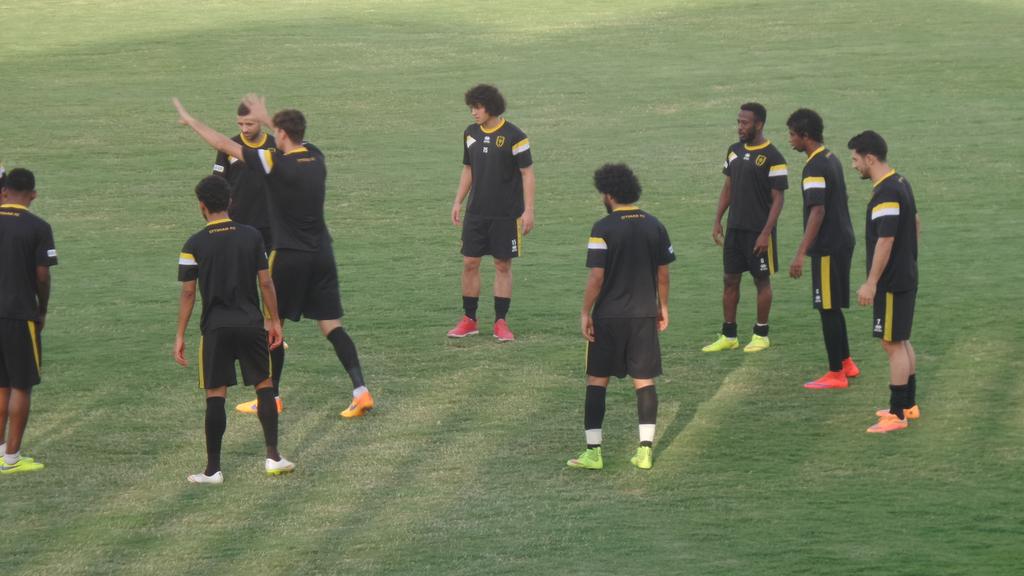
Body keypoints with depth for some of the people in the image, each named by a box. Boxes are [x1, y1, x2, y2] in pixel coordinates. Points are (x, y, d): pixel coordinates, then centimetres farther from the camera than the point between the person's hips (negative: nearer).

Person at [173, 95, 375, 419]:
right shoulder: (315, 157, 3)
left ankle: (271, 397, 16)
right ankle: (360, 390, -7)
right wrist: (266, 119, 41)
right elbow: (294, 141, 29)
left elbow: (224, 145, -7)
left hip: (290, 257, -6)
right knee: (331, 326, 5)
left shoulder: (276, 163, -15)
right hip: (322, 254, 6)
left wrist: (190, 122, 5)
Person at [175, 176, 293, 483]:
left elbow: (188, 293, -4)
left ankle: (213, 469, 3)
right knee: (264, 387, 13)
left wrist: (180, 336, 1)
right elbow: (266, 282, 2)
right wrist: (274, 321, 12)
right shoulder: (252, 236, 1)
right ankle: (273, 456, 9)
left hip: (216, 327, -2)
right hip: (251, 324, 2)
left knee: (215, 396, 2)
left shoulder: (194, 245, -5)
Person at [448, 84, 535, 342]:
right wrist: (458, 202, 11)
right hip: (476, 213, 5)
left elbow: (527, 173, -8)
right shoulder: (470, 134, 6)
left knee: (503, 266, 2)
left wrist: (528, 210, -12)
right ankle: (469, 320, 13)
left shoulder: (514, 136, -11)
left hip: (506, 214, -5)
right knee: (469, 263, 3)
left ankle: (501, 322, 8)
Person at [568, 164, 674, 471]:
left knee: (597, 381, 5)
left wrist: (586, 313, -7)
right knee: (644, 381, 7)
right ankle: (645, 449, 4)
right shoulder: (654, 226, 3)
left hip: (609, 316, -4)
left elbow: (596, 276, -14)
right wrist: (663, 307, 20)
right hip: (645, 314, 4)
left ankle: (593, 451, 3)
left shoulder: (603, 229, -12)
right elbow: (663, 272, 8)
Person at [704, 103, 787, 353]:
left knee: (762, 280, 4)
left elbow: (777, 198, -12)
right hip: (734, 229, 6)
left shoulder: (772, 158, -12)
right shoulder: (734, 151, 7)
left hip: (758, 231, -6)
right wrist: (717, 221, 9)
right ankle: (728, 335, 15)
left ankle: (761, 335, 14)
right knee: (730, 279, 8)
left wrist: (766, 233, -17)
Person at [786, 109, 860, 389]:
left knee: (828, 309, -2)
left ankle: (836, 374, 2)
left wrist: (801, 253, -27)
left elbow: (817, 212, -26)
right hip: (842, 242, 10)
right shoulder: (831, 159, 11)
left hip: (828, 247, -10)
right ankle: (846, 363, 27)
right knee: (832, 307, 19)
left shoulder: (815, 168, -19)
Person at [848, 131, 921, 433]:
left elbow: (885, 240, -26)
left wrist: (871, 282, -23)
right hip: (906, 277, 10)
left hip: (892, 282, -10)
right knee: (902, 341, 18)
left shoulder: (886, 193, -22)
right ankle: (909, 404, 28)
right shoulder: (901, 183, 9)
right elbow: (915, 224, 20)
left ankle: (897, 414, -2)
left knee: (893, 343, -5)